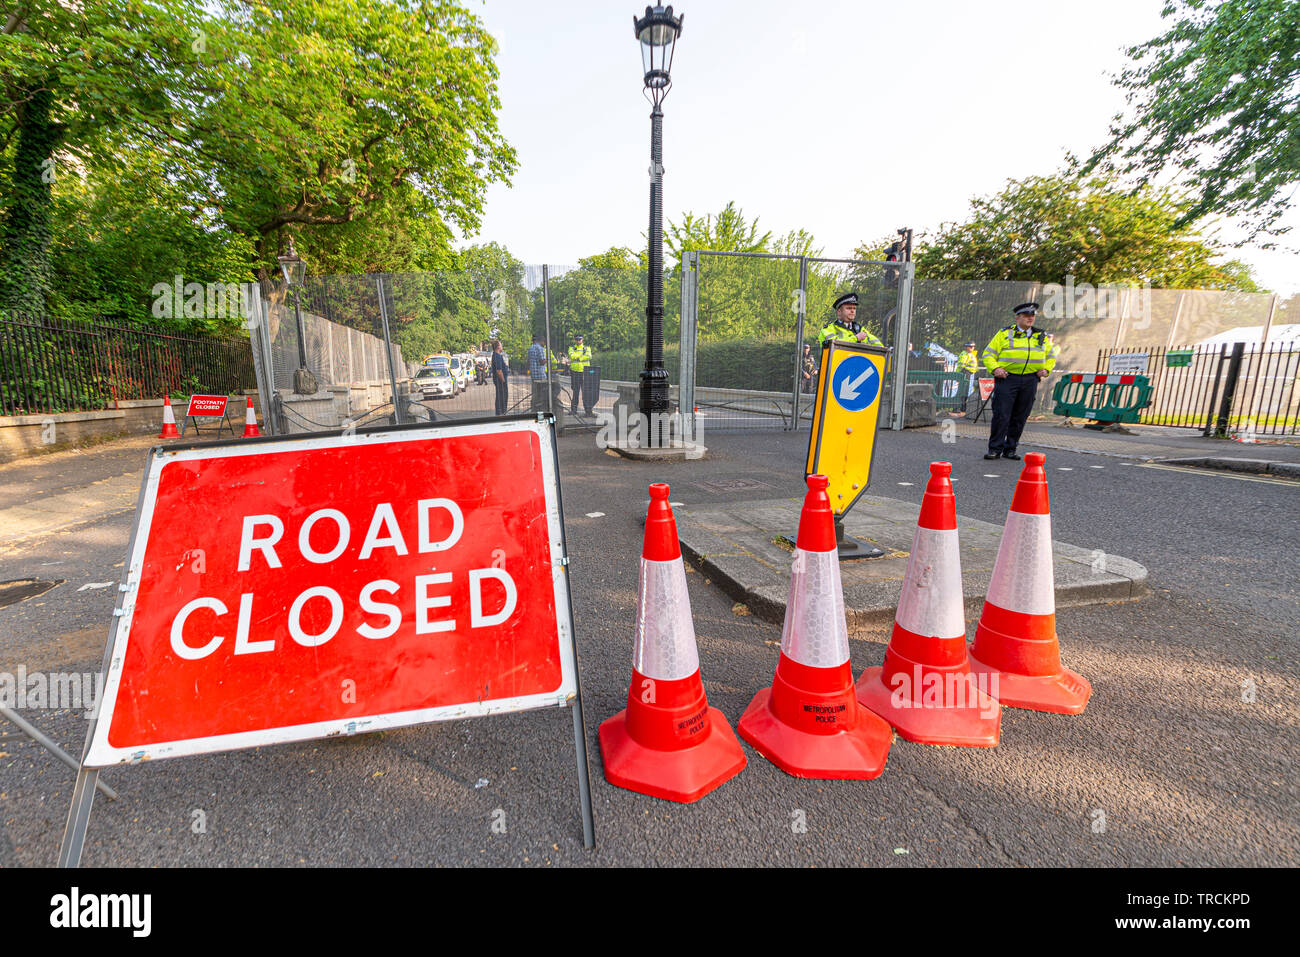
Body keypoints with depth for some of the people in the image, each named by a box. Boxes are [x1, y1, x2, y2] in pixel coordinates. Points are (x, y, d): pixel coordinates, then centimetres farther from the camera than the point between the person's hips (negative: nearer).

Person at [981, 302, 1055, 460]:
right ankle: (995, 449, -2)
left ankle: (1010, 449, 13)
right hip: (1007, 379, -4)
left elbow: (1051, 356, 28)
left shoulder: (1041, 337, 18)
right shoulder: (1005, 334, 6)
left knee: (1020, 417, 5)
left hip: (1030, 381, 4)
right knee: (1001, 415, -9)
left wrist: (1046, 369, 9)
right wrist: (994, 368, -12)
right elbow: (988, 354, 4)